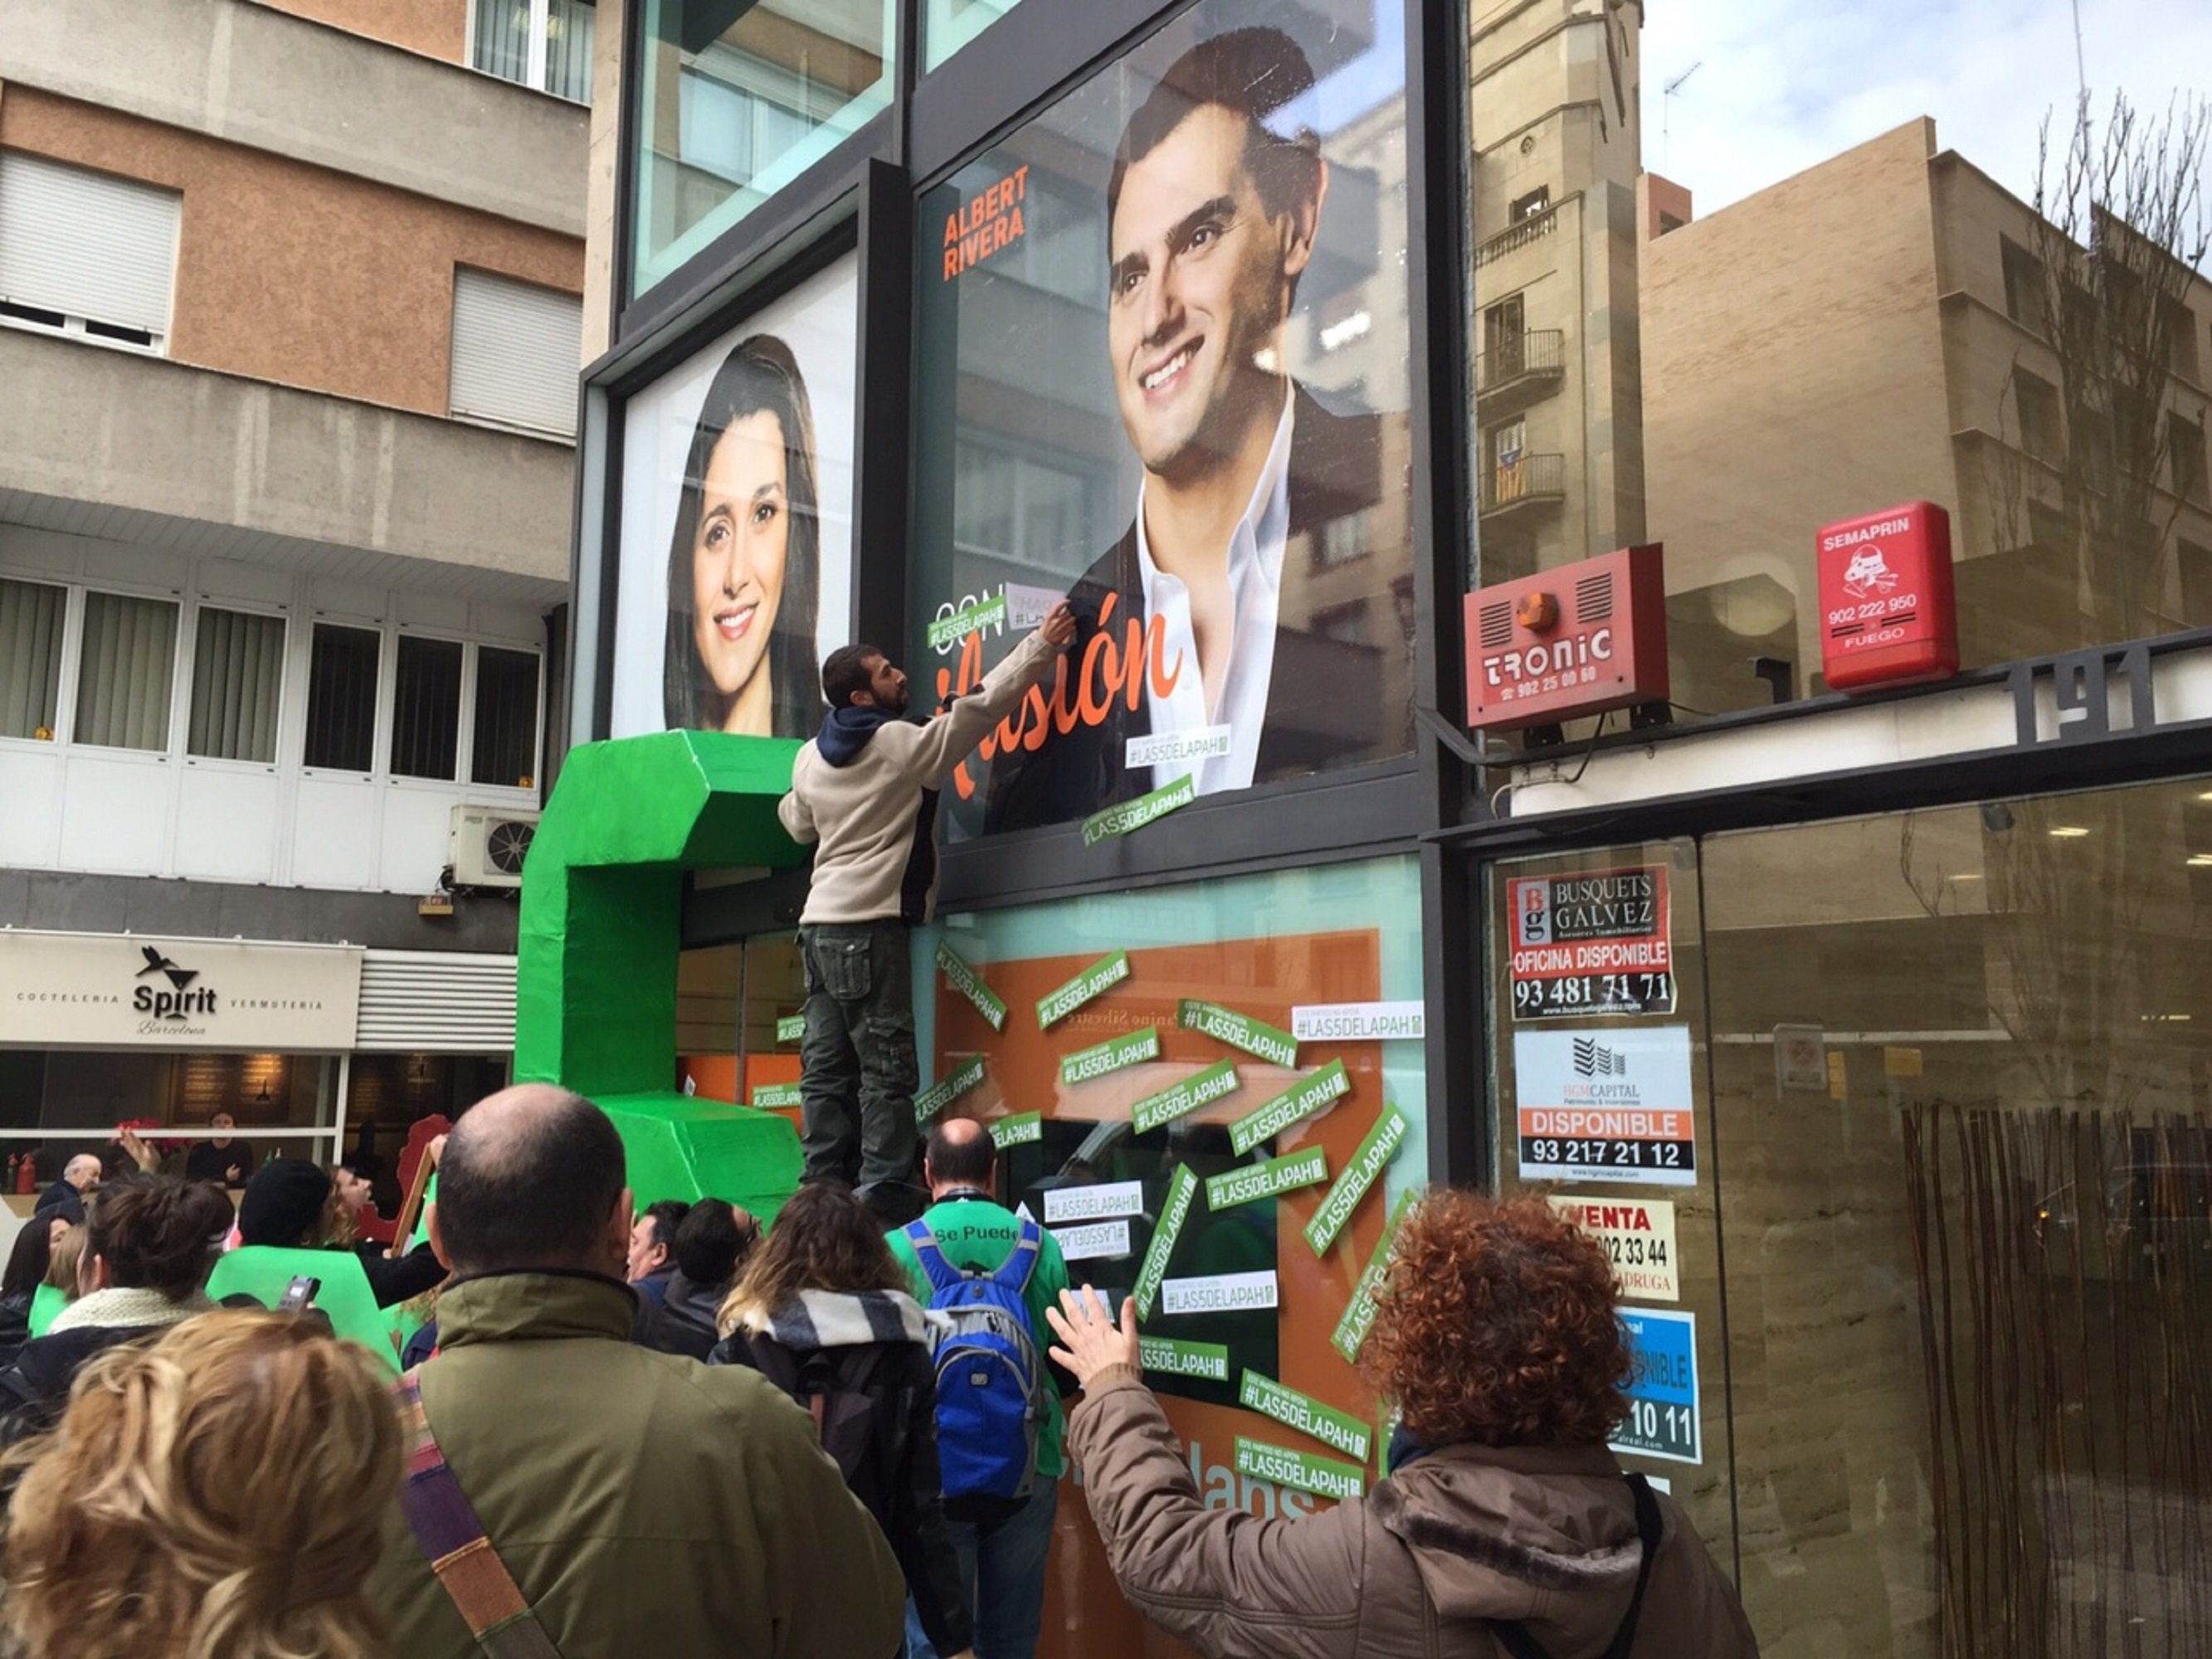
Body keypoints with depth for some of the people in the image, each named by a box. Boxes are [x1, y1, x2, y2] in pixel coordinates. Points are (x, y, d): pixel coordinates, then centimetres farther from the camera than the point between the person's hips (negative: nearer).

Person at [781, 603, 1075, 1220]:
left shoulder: (810, 757, 12)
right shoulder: (903, 744, -8)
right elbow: (982, 703, -6)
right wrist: (1043, 644, 0)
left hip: (820, 921, 8)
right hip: (870, 923, -7)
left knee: (827, 1065, 7)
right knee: (887, 1066, -5)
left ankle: (825, 1190, 8)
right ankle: (884, 1195, -6)